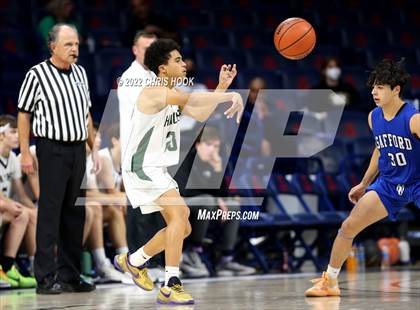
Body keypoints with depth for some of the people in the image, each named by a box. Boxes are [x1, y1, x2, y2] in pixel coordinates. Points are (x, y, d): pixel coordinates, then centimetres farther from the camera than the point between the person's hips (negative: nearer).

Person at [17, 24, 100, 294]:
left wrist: (94, 149, 16)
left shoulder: (80, 73, 13)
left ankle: (70, 276, 15)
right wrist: (25, 153, -8)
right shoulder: (37, 74, -5)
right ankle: (46, 279, -4)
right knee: (50, 213, -7)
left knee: (75, 214, 8)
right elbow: (23, 114, -3)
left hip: (78, 149, 6)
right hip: (52, 150, -6)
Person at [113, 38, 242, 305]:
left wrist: (223, 87, 1)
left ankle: (134, 261, 33)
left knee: (182, 228, 14)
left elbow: (200, 115, 8)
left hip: (157, 170, 10)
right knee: (180, 212, -27)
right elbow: (191, 99, -36)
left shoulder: (172, 93, 11)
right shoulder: (154, 92, -20)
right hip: (141, 167, -10)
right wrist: (232, 96, -40)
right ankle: (170, 287, -28)